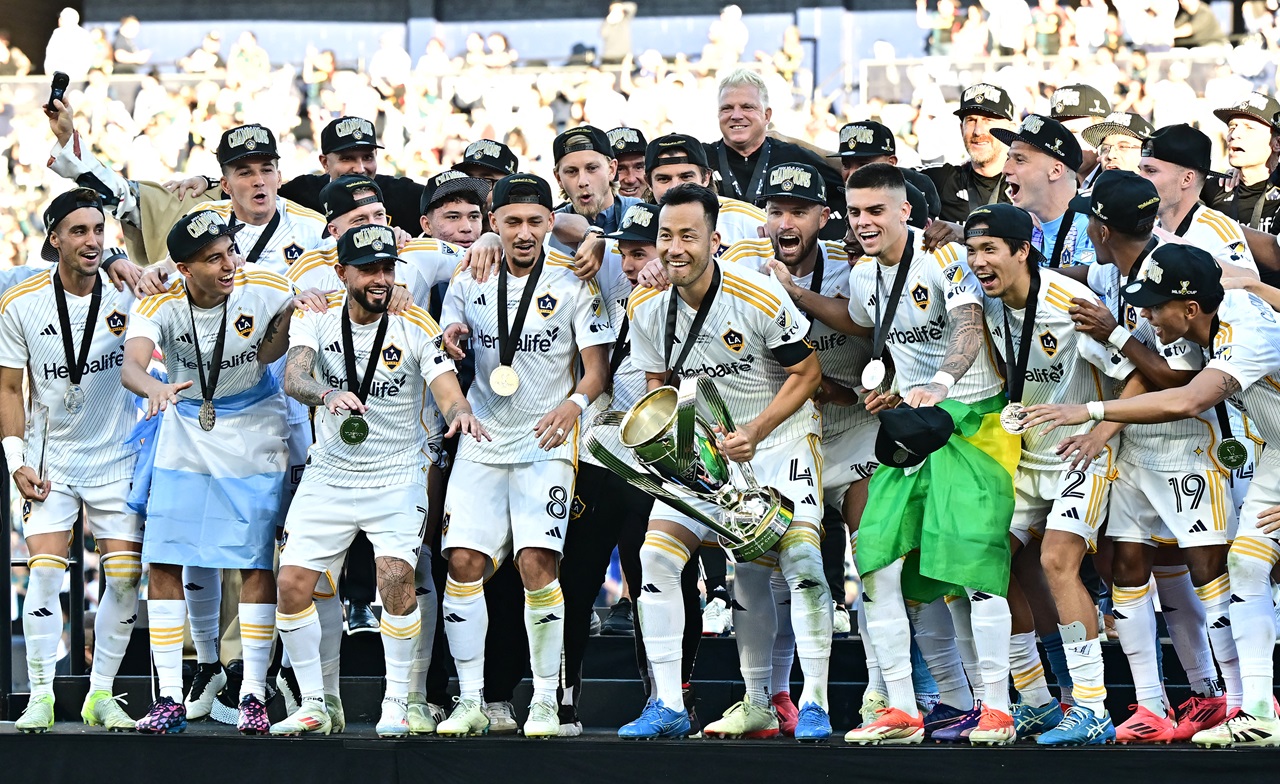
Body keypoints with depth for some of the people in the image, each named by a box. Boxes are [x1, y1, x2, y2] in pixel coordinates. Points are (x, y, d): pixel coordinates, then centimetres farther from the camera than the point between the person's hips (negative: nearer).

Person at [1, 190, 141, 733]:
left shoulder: (125, 296, -6)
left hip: (116, 458, 1)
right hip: (50, 461, -1)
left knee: (125, 577, -4)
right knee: (44, 571, -12)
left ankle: (101, 695, 10)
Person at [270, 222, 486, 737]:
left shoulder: (416, 327, -8)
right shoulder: (317, 320, -4)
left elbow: (446, 389, -17)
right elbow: (293, 379, -21)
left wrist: (460, 413, -41)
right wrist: (327, 394, -43)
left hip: (396, 477, -2)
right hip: (328, 476, 3)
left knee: (396, 580, -21)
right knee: (291, 585, -5)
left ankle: (396, 704, -7)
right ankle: (313, 707, 10)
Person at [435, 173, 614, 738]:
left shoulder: (573, 284, -2)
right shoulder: (468, 283, 7)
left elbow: (597, 368, -3)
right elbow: (447, 355, 19)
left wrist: (574, 403, -23)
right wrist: (450, 343, -6)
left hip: (545, 445, -3)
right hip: (480, 443, 3)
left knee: (537, 564, -14)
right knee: (463, 562, -6)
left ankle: (546, 701, -4)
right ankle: (471, 700, 2)